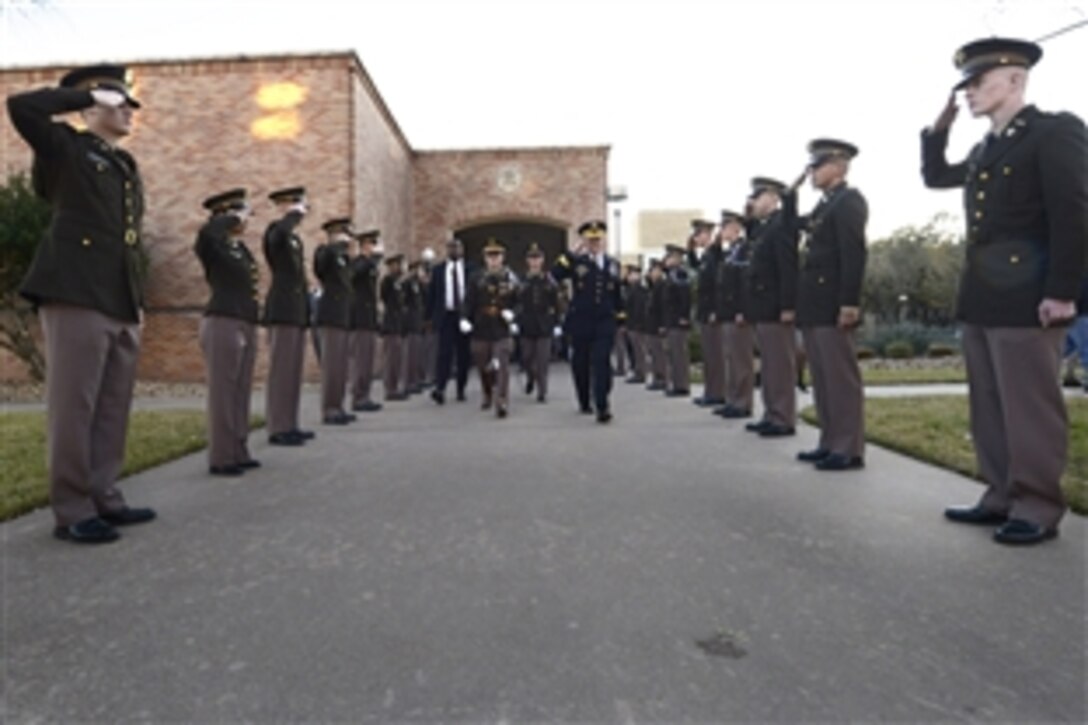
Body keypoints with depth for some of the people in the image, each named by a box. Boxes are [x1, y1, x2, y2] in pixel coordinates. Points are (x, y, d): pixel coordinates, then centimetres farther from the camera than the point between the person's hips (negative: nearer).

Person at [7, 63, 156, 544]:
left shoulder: (127, 168, 24)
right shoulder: (66, 149, 6)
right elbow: (21, 106, -12)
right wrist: (89, 94, 0)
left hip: (121, 306, 7)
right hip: (76, 297, -7)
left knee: (112, 409, 8)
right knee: (73, 406, -4)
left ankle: (104, 498, 16)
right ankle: (72, 512, 2)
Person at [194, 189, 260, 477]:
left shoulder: (241, 247, 17)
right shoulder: (212, 246, -5)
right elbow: (206, 231, -28)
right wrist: (236, 218, -15)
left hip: (247, 325, 8)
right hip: (223, 324, -8)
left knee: (240, 393, 10)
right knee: (222, 393, -5)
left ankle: (238, 452, 17)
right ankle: (220, 458, 1)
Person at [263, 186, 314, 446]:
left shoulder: (294, 237, 21)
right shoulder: (275, 230, -6)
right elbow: (281, 232, -33)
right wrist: (296, 214, -16)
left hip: (297, 309, 9)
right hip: (283, 309, -9)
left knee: (294, 369, 10)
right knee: (281, 369, -8)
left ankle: (289, 425, 15)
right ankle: (277, 428, -5)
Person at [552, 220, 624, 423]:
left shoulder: (613, 265, 11)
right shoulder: (576, 262, 1)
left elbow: (616, 293, 17)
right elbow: (555, 274, -17)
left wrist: (619, 315, 16)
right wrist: (570, 253, -16)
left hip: (605, 323, 1)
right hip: (581, 323, -1)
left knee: (602, 362, -10)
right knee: (581, 363, 9)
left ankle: (602, 406, -13)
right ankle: (584, 403, 28)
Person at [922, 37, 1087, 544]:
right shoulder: (984, 150, 18)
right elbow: (935, 177, 34)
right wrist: (938, 128, 19)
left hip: (1026, 297, -8)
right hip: (981, 297, 8)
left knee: (1030, 407, -3)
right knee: (989, 406, 10)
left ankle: (1037, 508, 6)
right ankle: (1003, 497, 19)